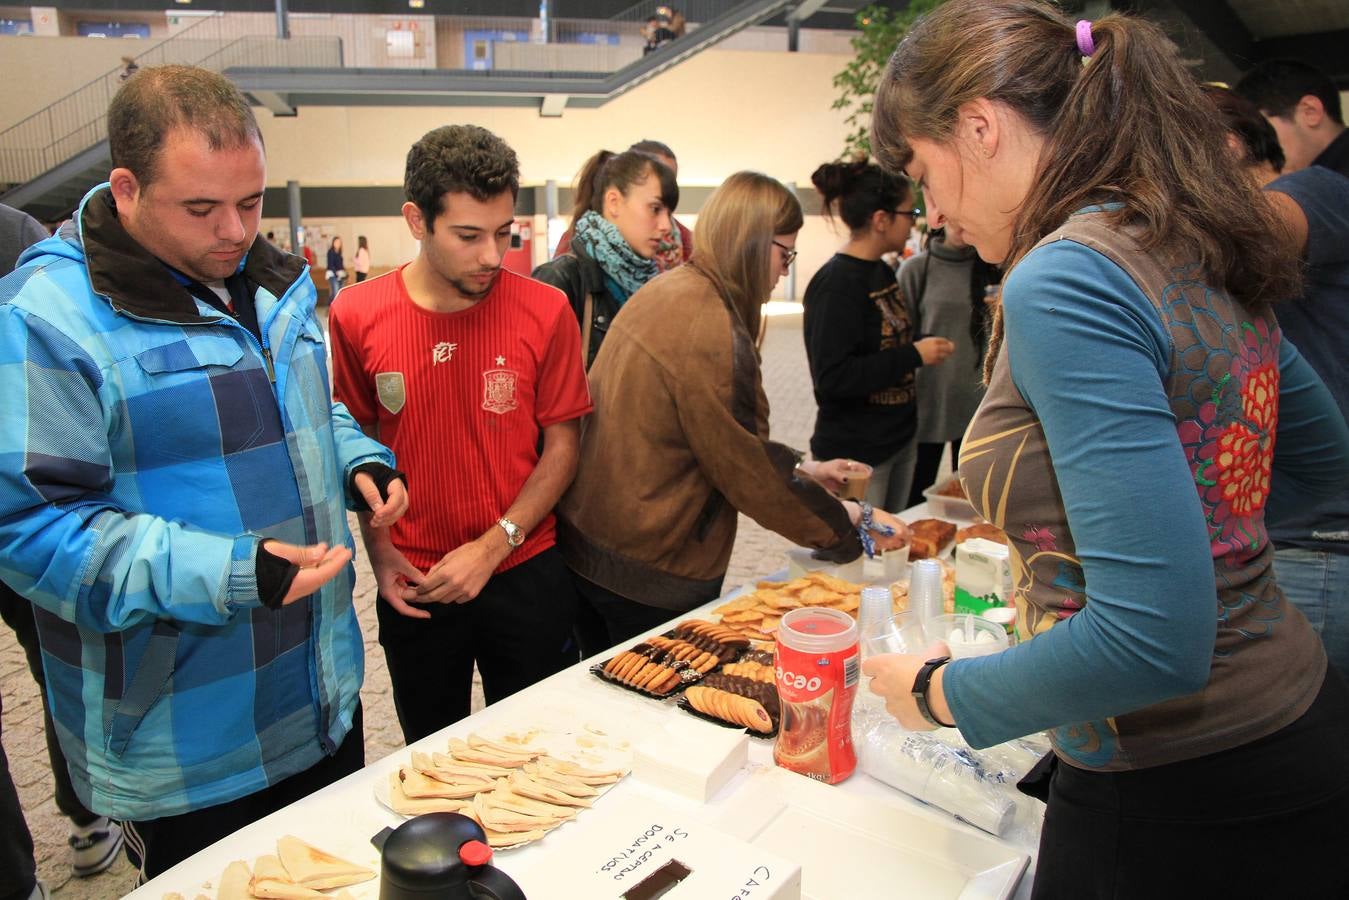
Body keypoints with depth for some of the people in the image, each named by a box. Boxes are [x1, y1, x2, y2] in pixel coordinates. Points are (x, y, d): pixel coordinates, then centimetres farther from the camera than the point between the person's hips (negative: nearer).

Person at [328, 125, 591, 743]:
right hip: (414, 586, 1)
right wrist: (380, 552, -5)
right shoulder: (357, 316, -8)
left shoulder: (545, 311, -11)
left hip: (525, 575, -1)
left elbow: (562, 445, -5)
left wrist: (493, 547, -13)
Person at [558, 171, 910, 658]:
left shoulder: (665, 290, 5)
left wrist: (804, 469, 14)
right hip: (652, 574, -9)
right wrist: (853, 520, -5)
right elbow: (749, 474, -16)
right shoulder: (712, 330, -23)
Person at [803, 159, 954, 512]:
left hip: (900, 440, 9)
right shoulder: (836, 283, -18)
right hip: (856, 453, -9)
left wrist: (927, 344, 3)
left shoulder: (883, 272, 8)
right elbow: (832, 377, -26)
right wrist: (914, 356, -21)